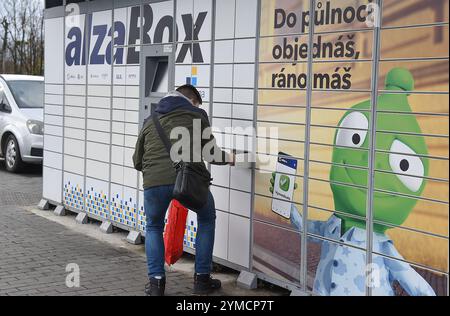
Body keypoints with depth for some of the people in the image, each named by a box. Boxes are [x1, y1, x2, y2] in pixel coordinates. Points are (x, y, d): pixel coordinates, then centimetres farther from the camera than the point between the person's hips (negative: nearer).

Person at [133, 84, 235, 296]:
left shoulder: (150, 121, 26)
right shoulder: (197, 114, 19)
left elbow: (137, 161, 28)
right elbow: (210, 153, 24)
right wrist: (229, 158, 45)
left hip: (154, 181, 2)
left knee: (153, 227, 29)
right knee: (207, 219, 27)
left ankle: (156, 281, 16)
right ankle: (202, 279, 25)